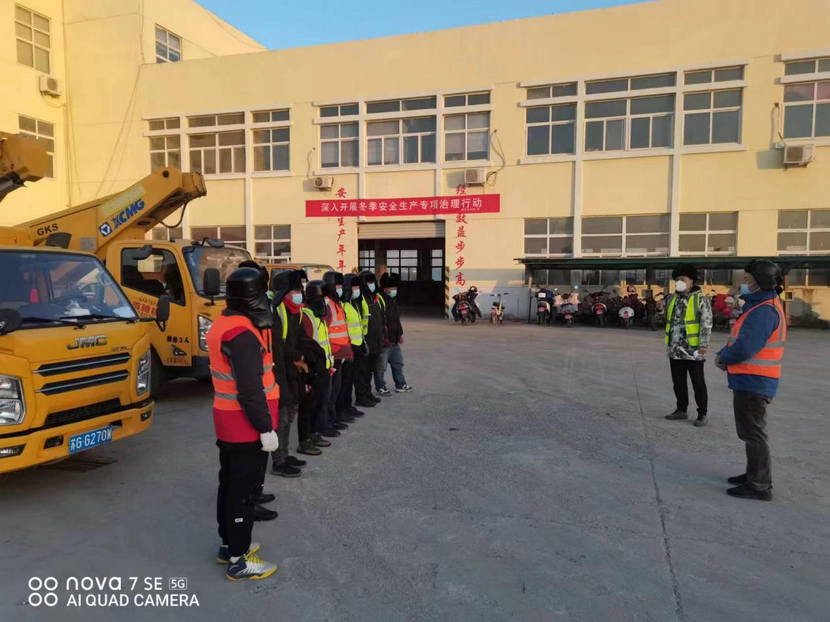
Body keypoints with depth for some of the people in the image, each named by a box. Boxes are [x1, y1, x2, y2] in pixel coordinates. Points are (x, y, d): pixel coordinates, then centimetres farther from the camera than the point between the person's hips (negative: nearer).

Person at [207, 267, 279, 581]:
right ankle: (239, 560, 14)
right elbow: (250, 391, -26)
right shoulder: (242, 335, -24)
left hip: (227, 421, 10)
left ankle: (229, 544, 35)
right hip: (246, 426, -10)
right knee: (244, 491, 2)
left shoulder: (222, 325, 7)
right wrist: (266, 428, -22)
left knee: (230, 484, 20)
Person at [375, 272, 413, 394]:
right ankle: (380, 388, 16)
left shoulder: (393, 301, 15)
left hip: (394, 341, 10)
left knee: (398, 363, 20)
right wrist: (382, 338, -25)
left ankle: (400, 385, 32)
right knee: (381, 367, 3)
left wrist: (400, 334, 23)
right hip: (384, 342, -10)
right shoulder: (379, 300, -18)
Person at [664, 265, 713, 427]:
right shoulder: (672, 298, 11)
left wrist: (703, 344, -19)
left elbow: (706, 324, -12)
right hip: (675, 350, 6)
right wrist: (669, 342, 18)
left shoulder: (700, 299, -7)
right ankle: (681, 410, 26)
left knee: (698, 383, 3)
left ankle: (702, 414, 12)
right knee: (678, 382, 14)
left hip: (693, 350, -6)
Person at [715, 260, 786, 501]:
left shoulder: (764, 310, -21)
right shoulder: (762, 306, 13)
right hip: (753, 380, 10)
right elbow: (745, 341, 17)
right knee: (750, 432, 20)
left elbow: (746, 348, -28)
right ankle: (755, 475, 33)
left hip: (753, 382, -10)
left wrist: (723, 357, -9)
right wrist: (726, 355, 0)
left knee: (753, 434, -1)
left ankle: (760, 486, 8)